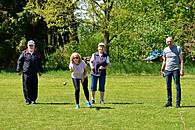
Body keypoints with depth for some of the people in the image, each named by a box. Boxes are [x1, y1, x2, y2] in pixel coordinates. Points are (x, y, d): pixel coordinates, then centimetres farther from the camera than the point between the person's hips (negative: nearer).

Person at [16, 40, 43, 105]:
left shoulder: (37, 54, 11)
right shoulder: (24, 53, 2)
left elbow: (40, 63, 21)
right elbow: (19, 61, 6)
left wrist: (40, 70, 19)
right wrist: (19, 70, 2)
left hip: (34, 73, 2)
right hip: (26, 73, -2)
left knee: (34, 87, 2)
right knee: (26, 87, -2)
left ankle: (33, 99, 12)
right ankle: (28, 100, 5)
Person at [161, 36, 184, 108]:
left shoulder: (178, 48, 0)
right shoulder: (165, 50, 11)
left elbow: (181, 60, -2)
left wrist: (182, 70, -10)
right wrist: (162, 70, 14)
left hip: (176, 69, -4)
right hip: (167, 70, 4)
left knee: (177, 86, -4)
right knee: (168, 87, 6)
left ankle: (178, 103, -2)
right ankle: (169, 102, 14)